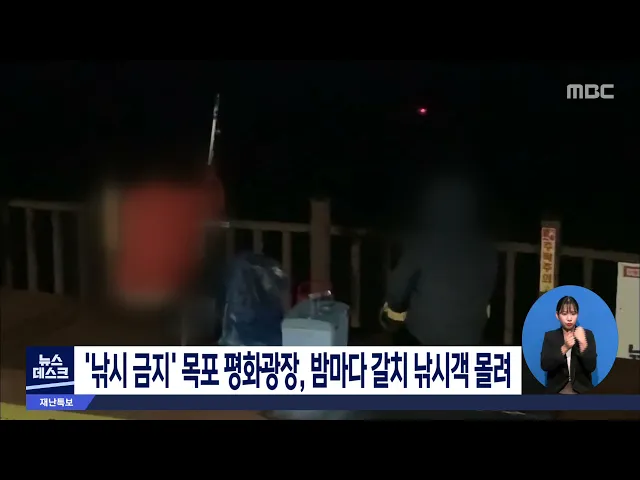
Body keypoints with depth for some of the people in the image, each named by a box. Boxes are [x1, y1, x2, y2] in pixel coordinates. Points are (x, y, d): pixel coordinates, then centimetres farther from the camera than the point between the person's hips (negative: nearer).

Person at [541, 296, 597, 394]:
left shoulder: (587, 334, 4)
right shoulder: (550, 336, 5)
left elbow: (591, 367, -6)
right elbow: (545, 366, -8)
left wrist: (583, 343, -18)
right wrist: (564, 348, -18)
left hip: (582, 390, 0)